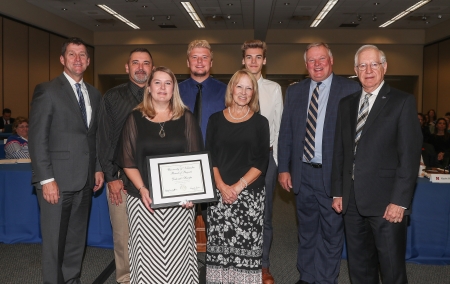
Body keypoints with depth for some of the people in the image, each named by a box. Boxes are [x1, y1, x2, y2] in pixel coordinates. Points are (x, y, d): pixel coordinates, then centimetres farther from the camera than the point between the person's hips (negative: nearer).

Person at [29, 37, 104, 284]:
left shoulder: (94, 94, 13)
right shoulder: (47, 90, -5)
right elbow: (37, 138, -10)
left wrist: (98, 168, 8)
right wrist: (46, 179, -15)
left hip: (84, 179, 6)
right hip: (57, 179, -5)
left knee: (76, 240, 15)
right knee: (54, 242, 5)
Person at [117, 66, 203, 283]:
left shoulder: (186, 118, 6)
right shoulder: (135, 118, 4)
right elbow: (128, 161, 2)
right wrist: (142, 189, -13)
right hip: (144, 198, 0)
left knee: (179, 253, 4)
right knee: (147, 253, 4)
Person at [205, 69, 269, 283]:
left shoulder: (260, 122, 5)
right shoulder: (216, 119, 7)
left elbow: (261, 162, -1)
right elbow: (209, 157, 4)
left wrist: (238, 187, -11)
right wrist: (222, 187, -10)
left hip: (250, 194, -1)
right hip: (220, 192, 1)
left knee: (247, 243, -1)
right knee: (218, 242, 3)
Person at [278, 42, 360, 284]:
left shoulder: (350, 89, -5)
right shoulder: (294, 91, 8)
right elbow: (285, 133, 8)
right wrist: (283, 168, 4)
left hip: (333, 173, -4)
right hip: (302, 173, 4)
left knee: (332, 231, 9)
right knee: (306, 229, 18)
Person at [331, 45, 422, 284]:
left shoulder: (402, 102, -3)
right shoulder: (346, 104, 12)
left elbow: (410, 155, -9)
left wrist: (399, 201, -14)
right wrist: (337, 192, 9)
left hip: (386, 201, -4)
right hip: (352, 200, 5)